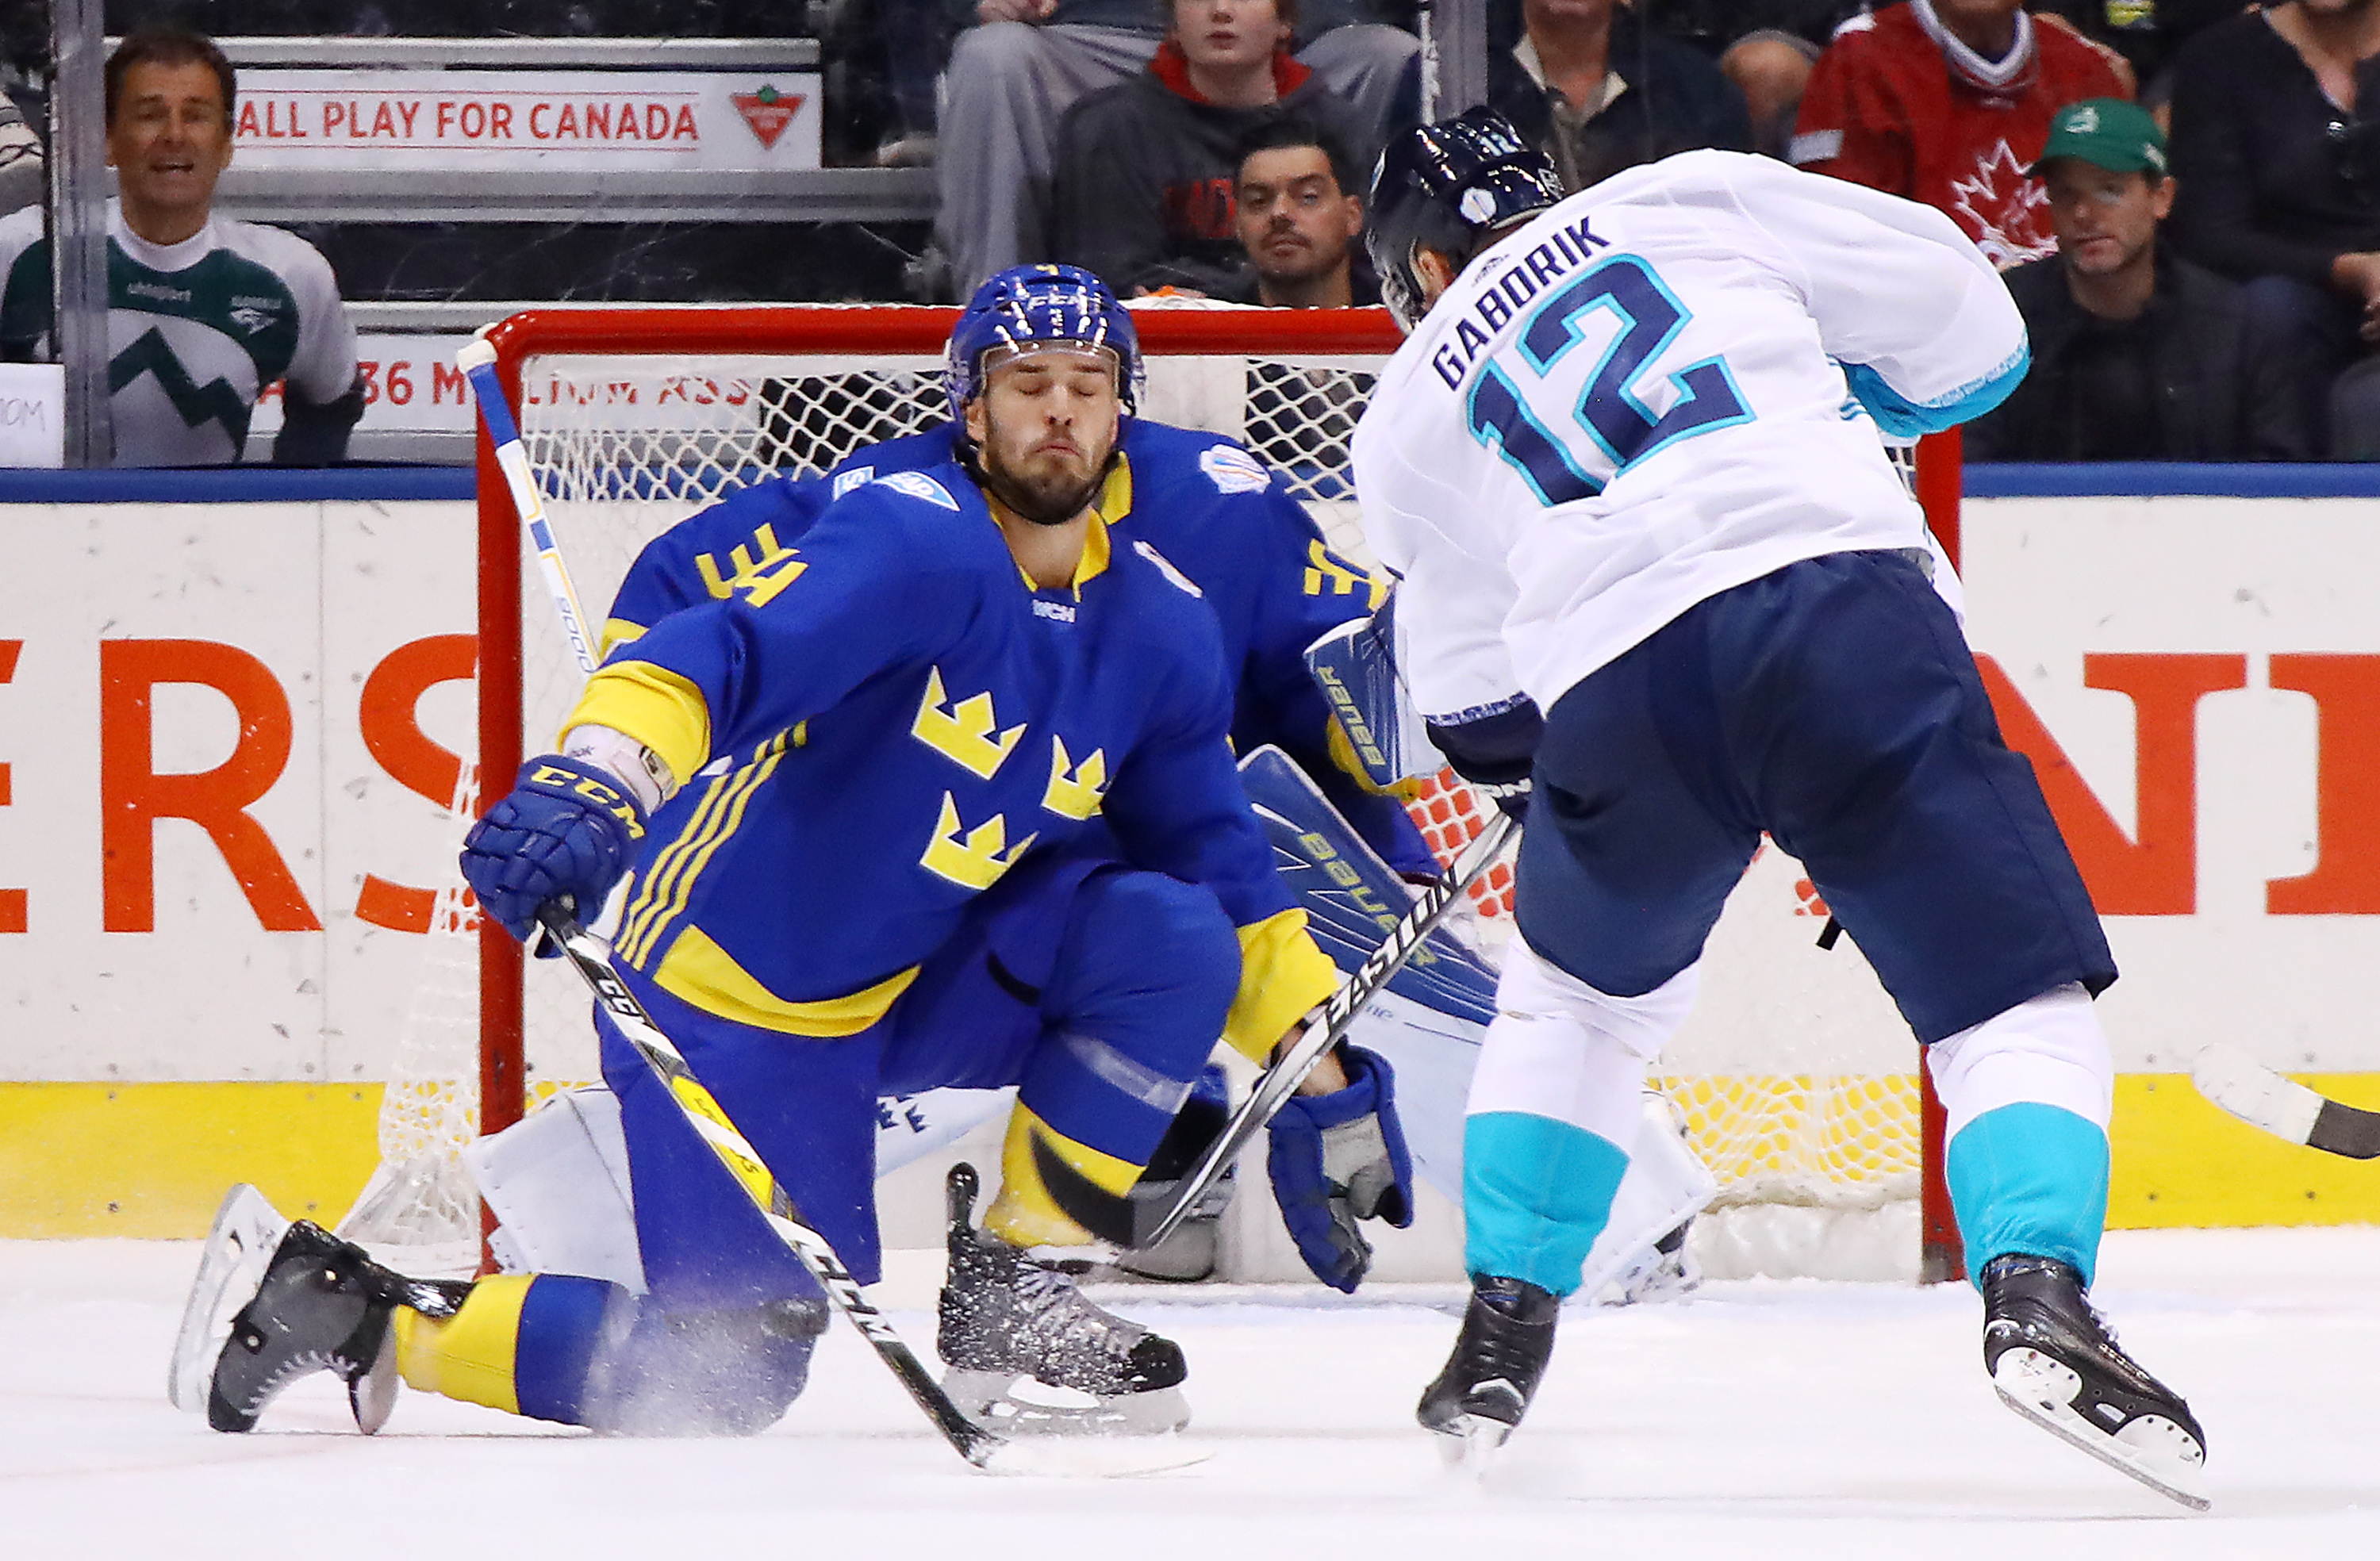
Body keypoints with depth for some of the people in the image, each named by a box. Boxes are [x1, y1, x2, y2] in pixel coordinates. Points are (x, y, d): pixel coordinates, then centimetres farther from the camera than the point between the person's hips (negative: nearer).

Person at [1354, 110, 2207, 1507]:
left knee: (1579, 994, 31)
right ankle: (2036, 1287, -22)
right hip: (1841, 597, -2)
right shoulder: (1693, 197, 22)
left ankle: (1502, 1338, 30)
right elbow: (1960, 313, 18)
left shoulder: (1411, 417, 28)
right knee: (2016, 995, 2)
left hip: (1616, 691, 2)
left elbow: (1479, 714, 31)